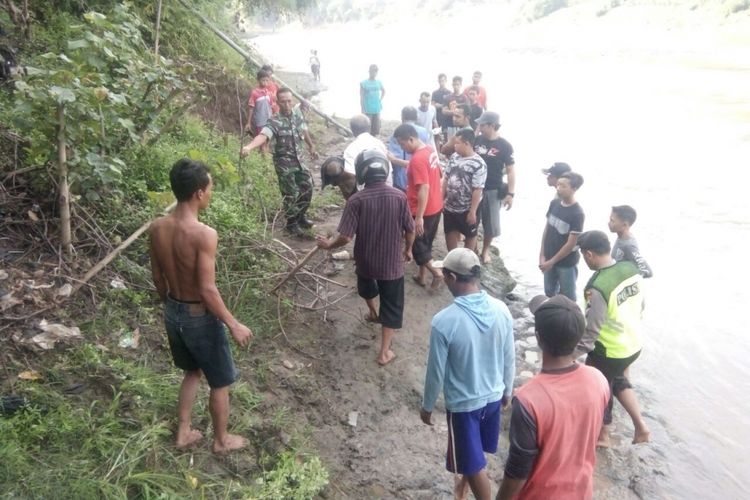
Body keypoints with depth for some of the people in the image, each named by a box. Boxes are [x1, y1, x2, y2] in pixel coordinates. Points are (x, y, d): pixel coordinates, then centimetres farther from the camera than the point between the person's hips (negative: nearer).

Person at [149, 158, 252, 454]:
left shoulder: (157, 228, -5)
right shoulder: (204, 234, -28)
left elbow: (158, 278, 6)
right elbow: (208, 290, -27)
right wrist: (234, 325, -17)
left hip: (173, 312, 7)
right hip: (201, 317, -7)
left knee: (192, 372, 29)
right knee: (220, 383, 16)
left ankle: (183, 433, 40)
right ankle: (221, 440, 34)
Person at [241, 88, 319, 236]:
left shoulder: (297, 118, 1)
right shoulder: (274, 122, -19)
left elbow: (304, 132, 21)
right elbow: (263, 135, -37)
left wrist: (311, 147, 34)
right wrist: (249, 146, -56)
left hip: (298, 161, 6)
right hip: (284, 163, -6)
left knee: (307, 188, 12)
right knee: (291, 194, -1)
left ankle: (301, 217, 34)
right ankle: (292, 223, 18)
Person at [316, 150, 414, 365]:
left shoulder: (356, 200, -18)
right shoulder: (399, 196, -13)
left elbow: (346, 236, -20)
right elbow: (410, 230, -5)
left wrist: (329, 245, 0)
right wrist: (408, 249, 14)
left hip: (366, 261, 1)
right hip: (392, 262, 0)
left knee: (367, 288, 34)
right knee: (391, 306, 13)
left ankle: (374, 313, 60)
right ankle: (384, 352, 16)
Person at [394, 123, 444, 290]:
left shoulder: (417, 159, -25)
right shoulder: (430, 150, 4)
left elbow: (424, 189, -28)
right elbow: (439, 175, 14)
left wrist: (419, 217, -25)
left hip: (423, 211, -9)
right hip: (435, 207, 9)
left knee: (417, 245, 7)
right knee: (425, 243, 19)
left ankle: (436, 273, 7)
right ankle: (422, 276, 29)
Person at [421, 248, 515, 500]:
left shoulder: (443, 321, -28)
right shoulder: (501, 309, -13)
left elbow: (436, 372, -17)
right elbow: (509, 358, -1)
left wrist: (427, 406, 0)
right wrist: (507, 391, 16)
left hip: (462, 404, -6)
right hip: (493, 396, 6)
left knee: (474, 463, 15)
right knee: (473, 451, 31)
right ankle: (465, 479, 57)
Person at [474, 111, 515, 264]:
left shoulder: (504, 146, -10)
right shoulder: (476, 140, -3)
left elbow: (510, 170, -8)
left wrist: (510, 193, -13)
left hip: (493, 190, -2)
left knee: (490, 223, 8)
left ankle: (485, 250, 30)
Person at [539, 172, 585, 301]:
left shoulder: (577, 214, -22)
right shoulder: (554, 203, -4)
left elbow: (571, 244, -19)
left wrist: (552, 261, -14)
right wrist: (542, 255, 1)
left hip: (567, 263, -6)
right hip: (549, 258, 6)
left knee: (567, 298, 11)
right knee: (549, 293, 21)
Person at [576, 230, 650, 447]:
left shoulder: (597, 287, -32)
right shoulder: (632, 269, -9)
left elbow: (591, 329, -25)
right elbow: (640, 305, 6)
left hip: (609, 351, -7)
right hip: (634, 344, 7)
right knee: (618, 380, 32)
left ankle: (602, 435, 38)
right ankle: (641, 426, 33)